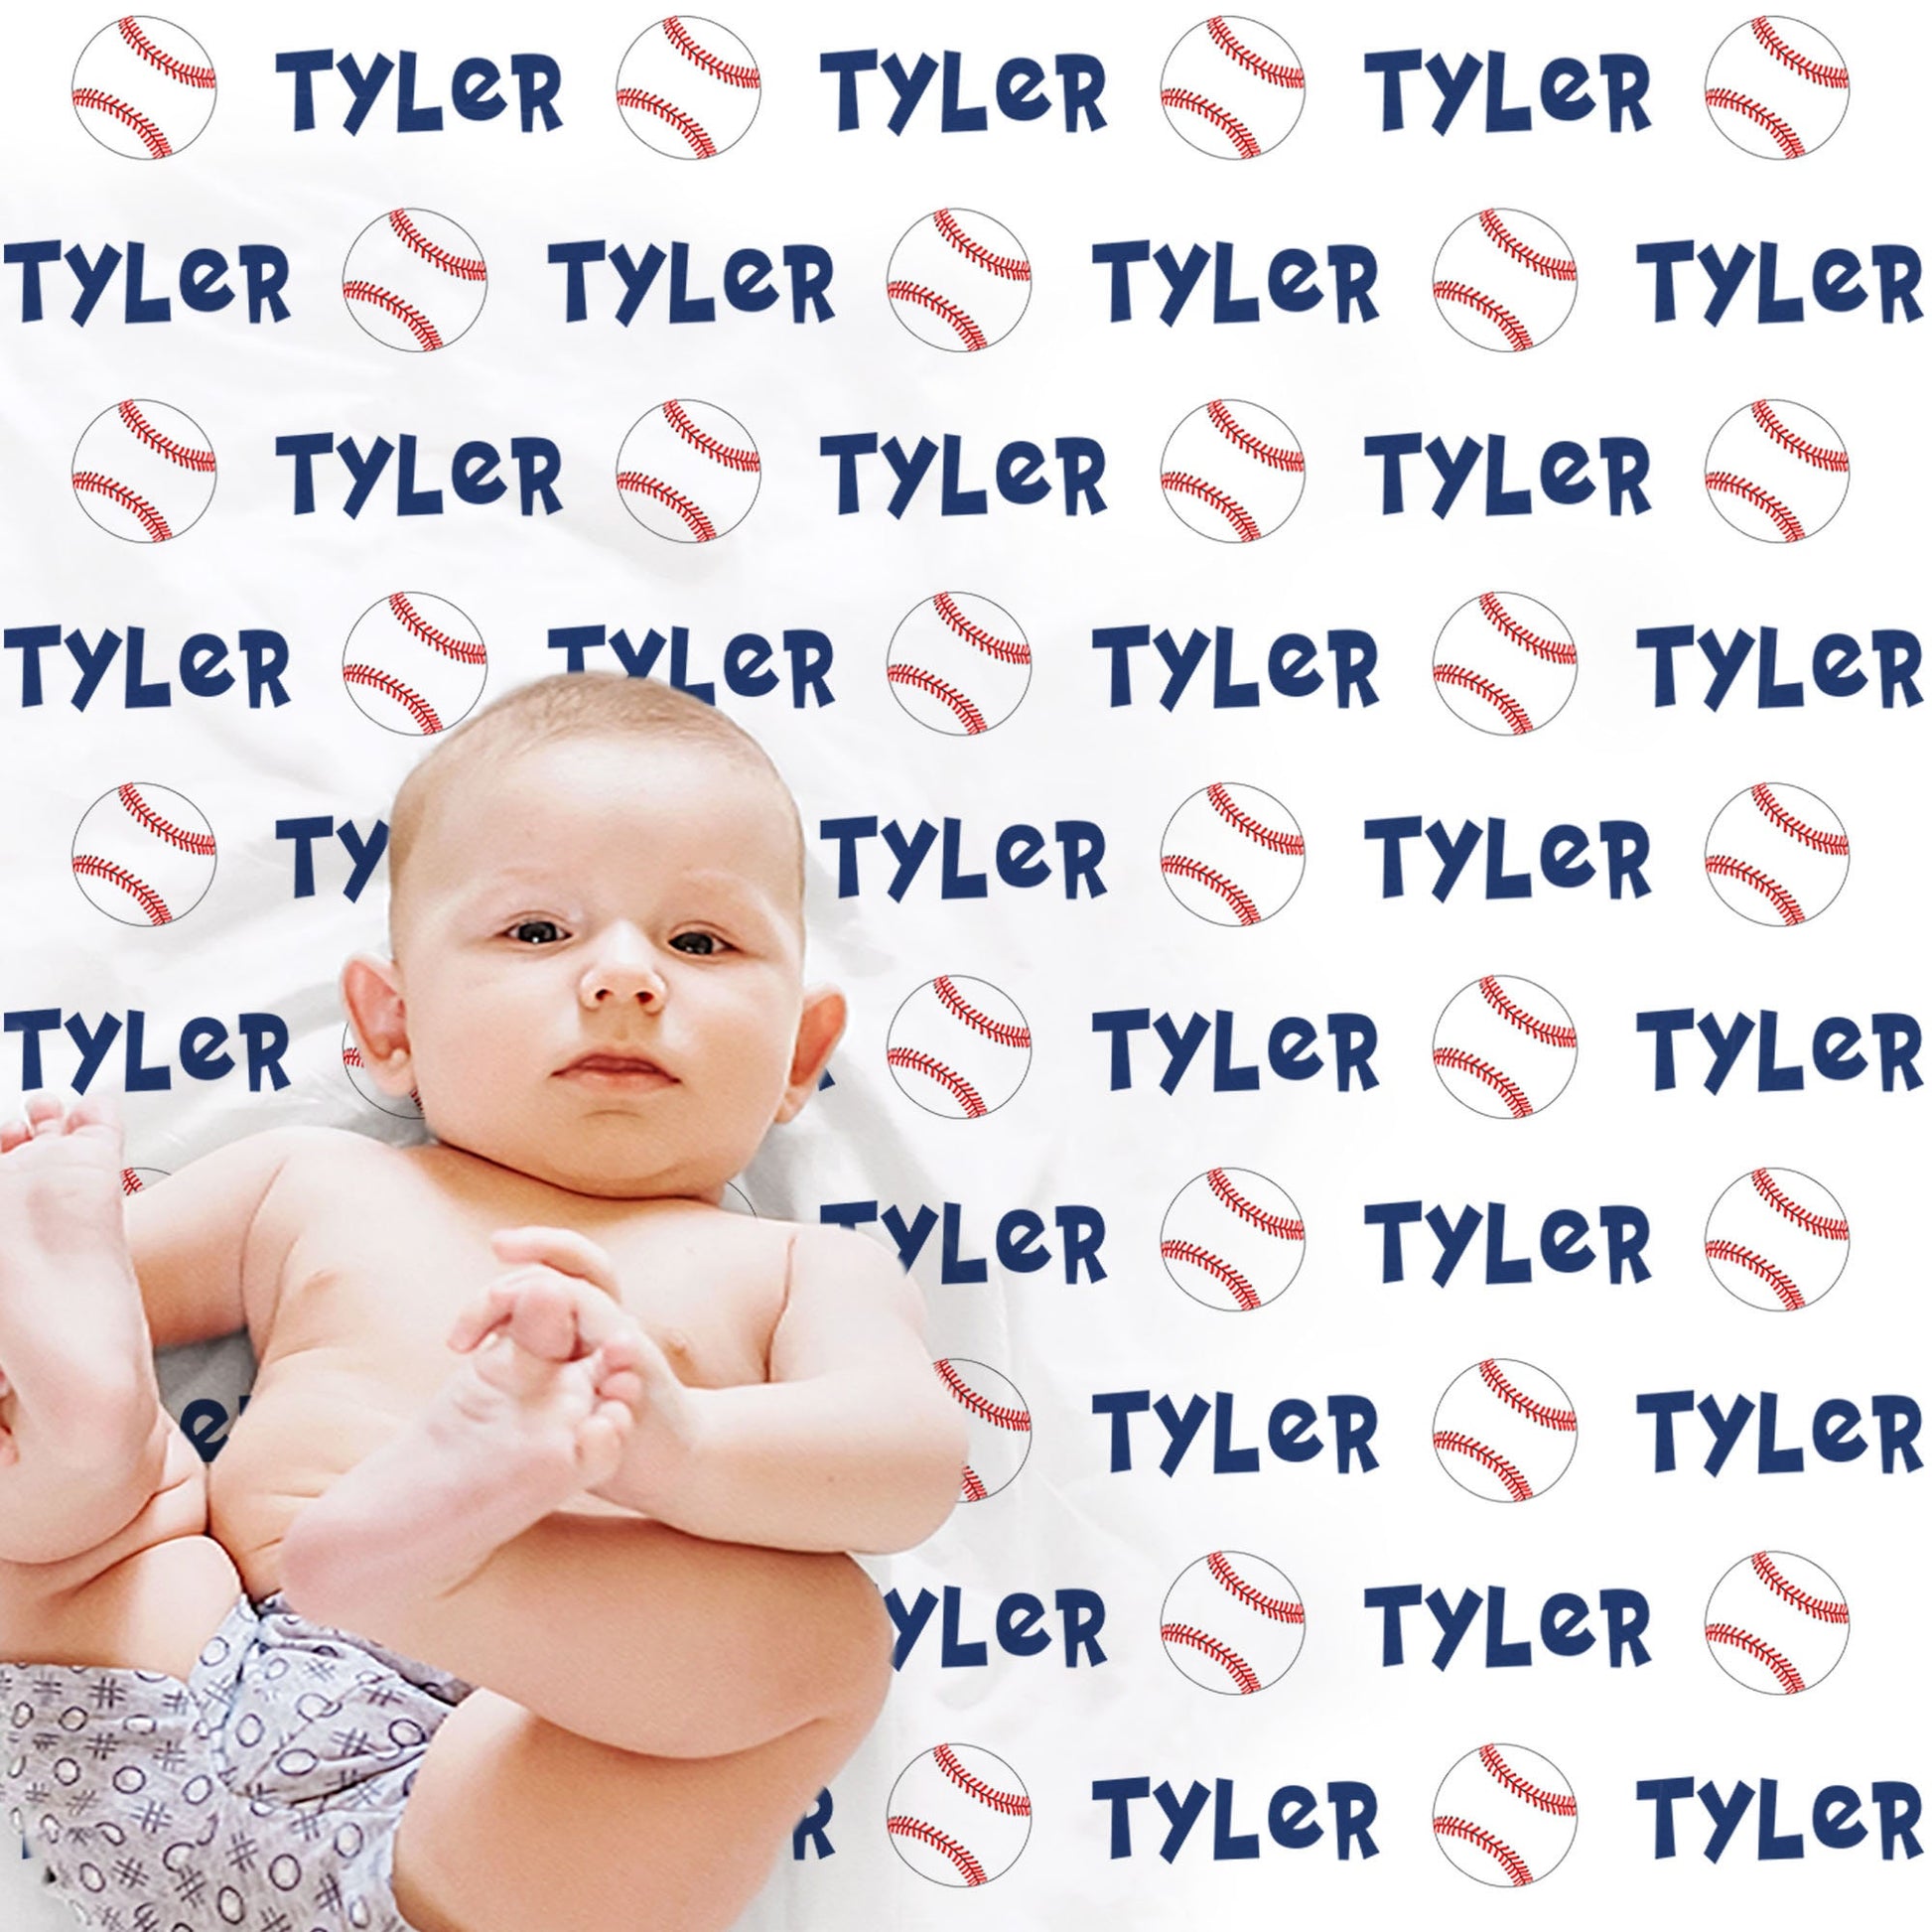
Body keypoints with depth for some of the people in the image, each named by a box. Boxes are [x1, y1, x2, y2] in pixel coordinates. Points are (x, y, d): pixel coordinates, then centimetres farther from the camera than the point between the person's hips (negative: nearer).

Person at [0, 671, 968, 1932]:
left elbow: (913, 1461, -6)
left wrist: (679, 1446, -28)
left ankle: (430, 1549, -41)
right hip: (197, 1691, 3)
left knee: (822, 1625, -26)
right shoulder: (308, 1189, 23)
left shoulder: (798, 1271, 13)